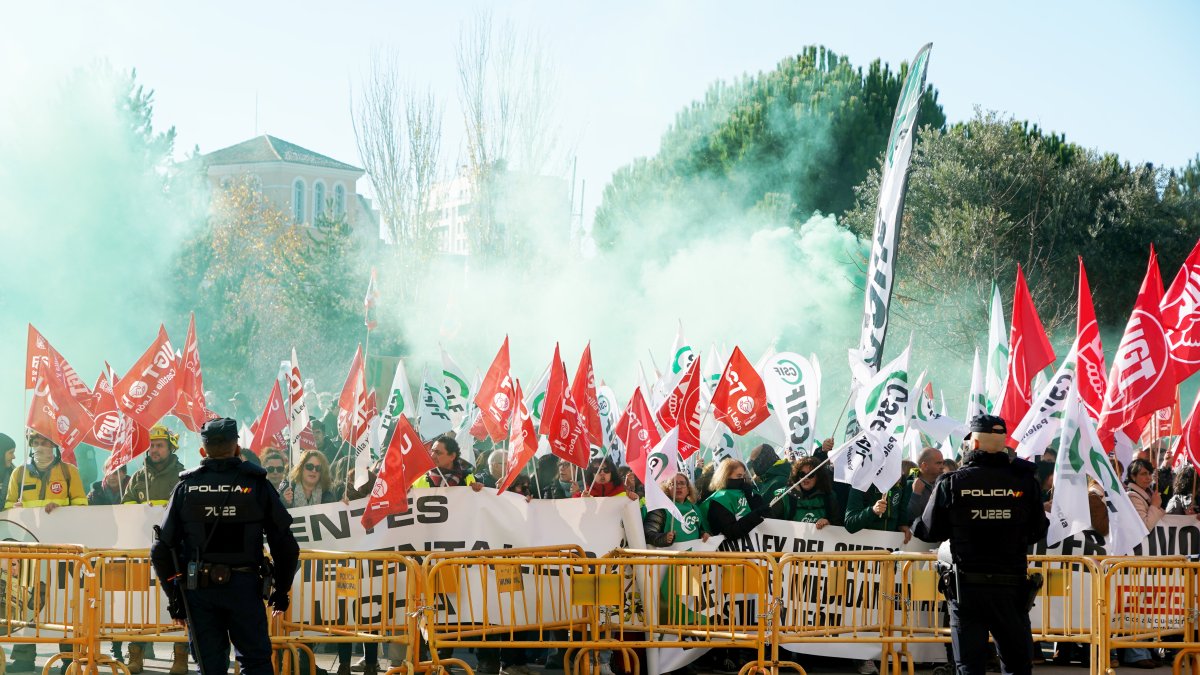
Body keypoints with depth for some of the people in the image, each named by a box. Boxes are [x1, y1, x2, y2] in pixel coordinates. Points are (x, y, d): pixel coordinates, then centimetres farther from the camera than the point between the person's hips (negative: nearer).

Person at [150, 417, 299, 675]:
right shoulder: (257, 485, -1)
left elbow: (162, 550, 2)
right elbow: (286, 546, 0)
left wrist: (174, 598, 10)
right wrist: (281, 591, 12)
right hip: (245, 587, -1)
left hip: (198, 589, 2)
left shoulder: (186, 487, 3)